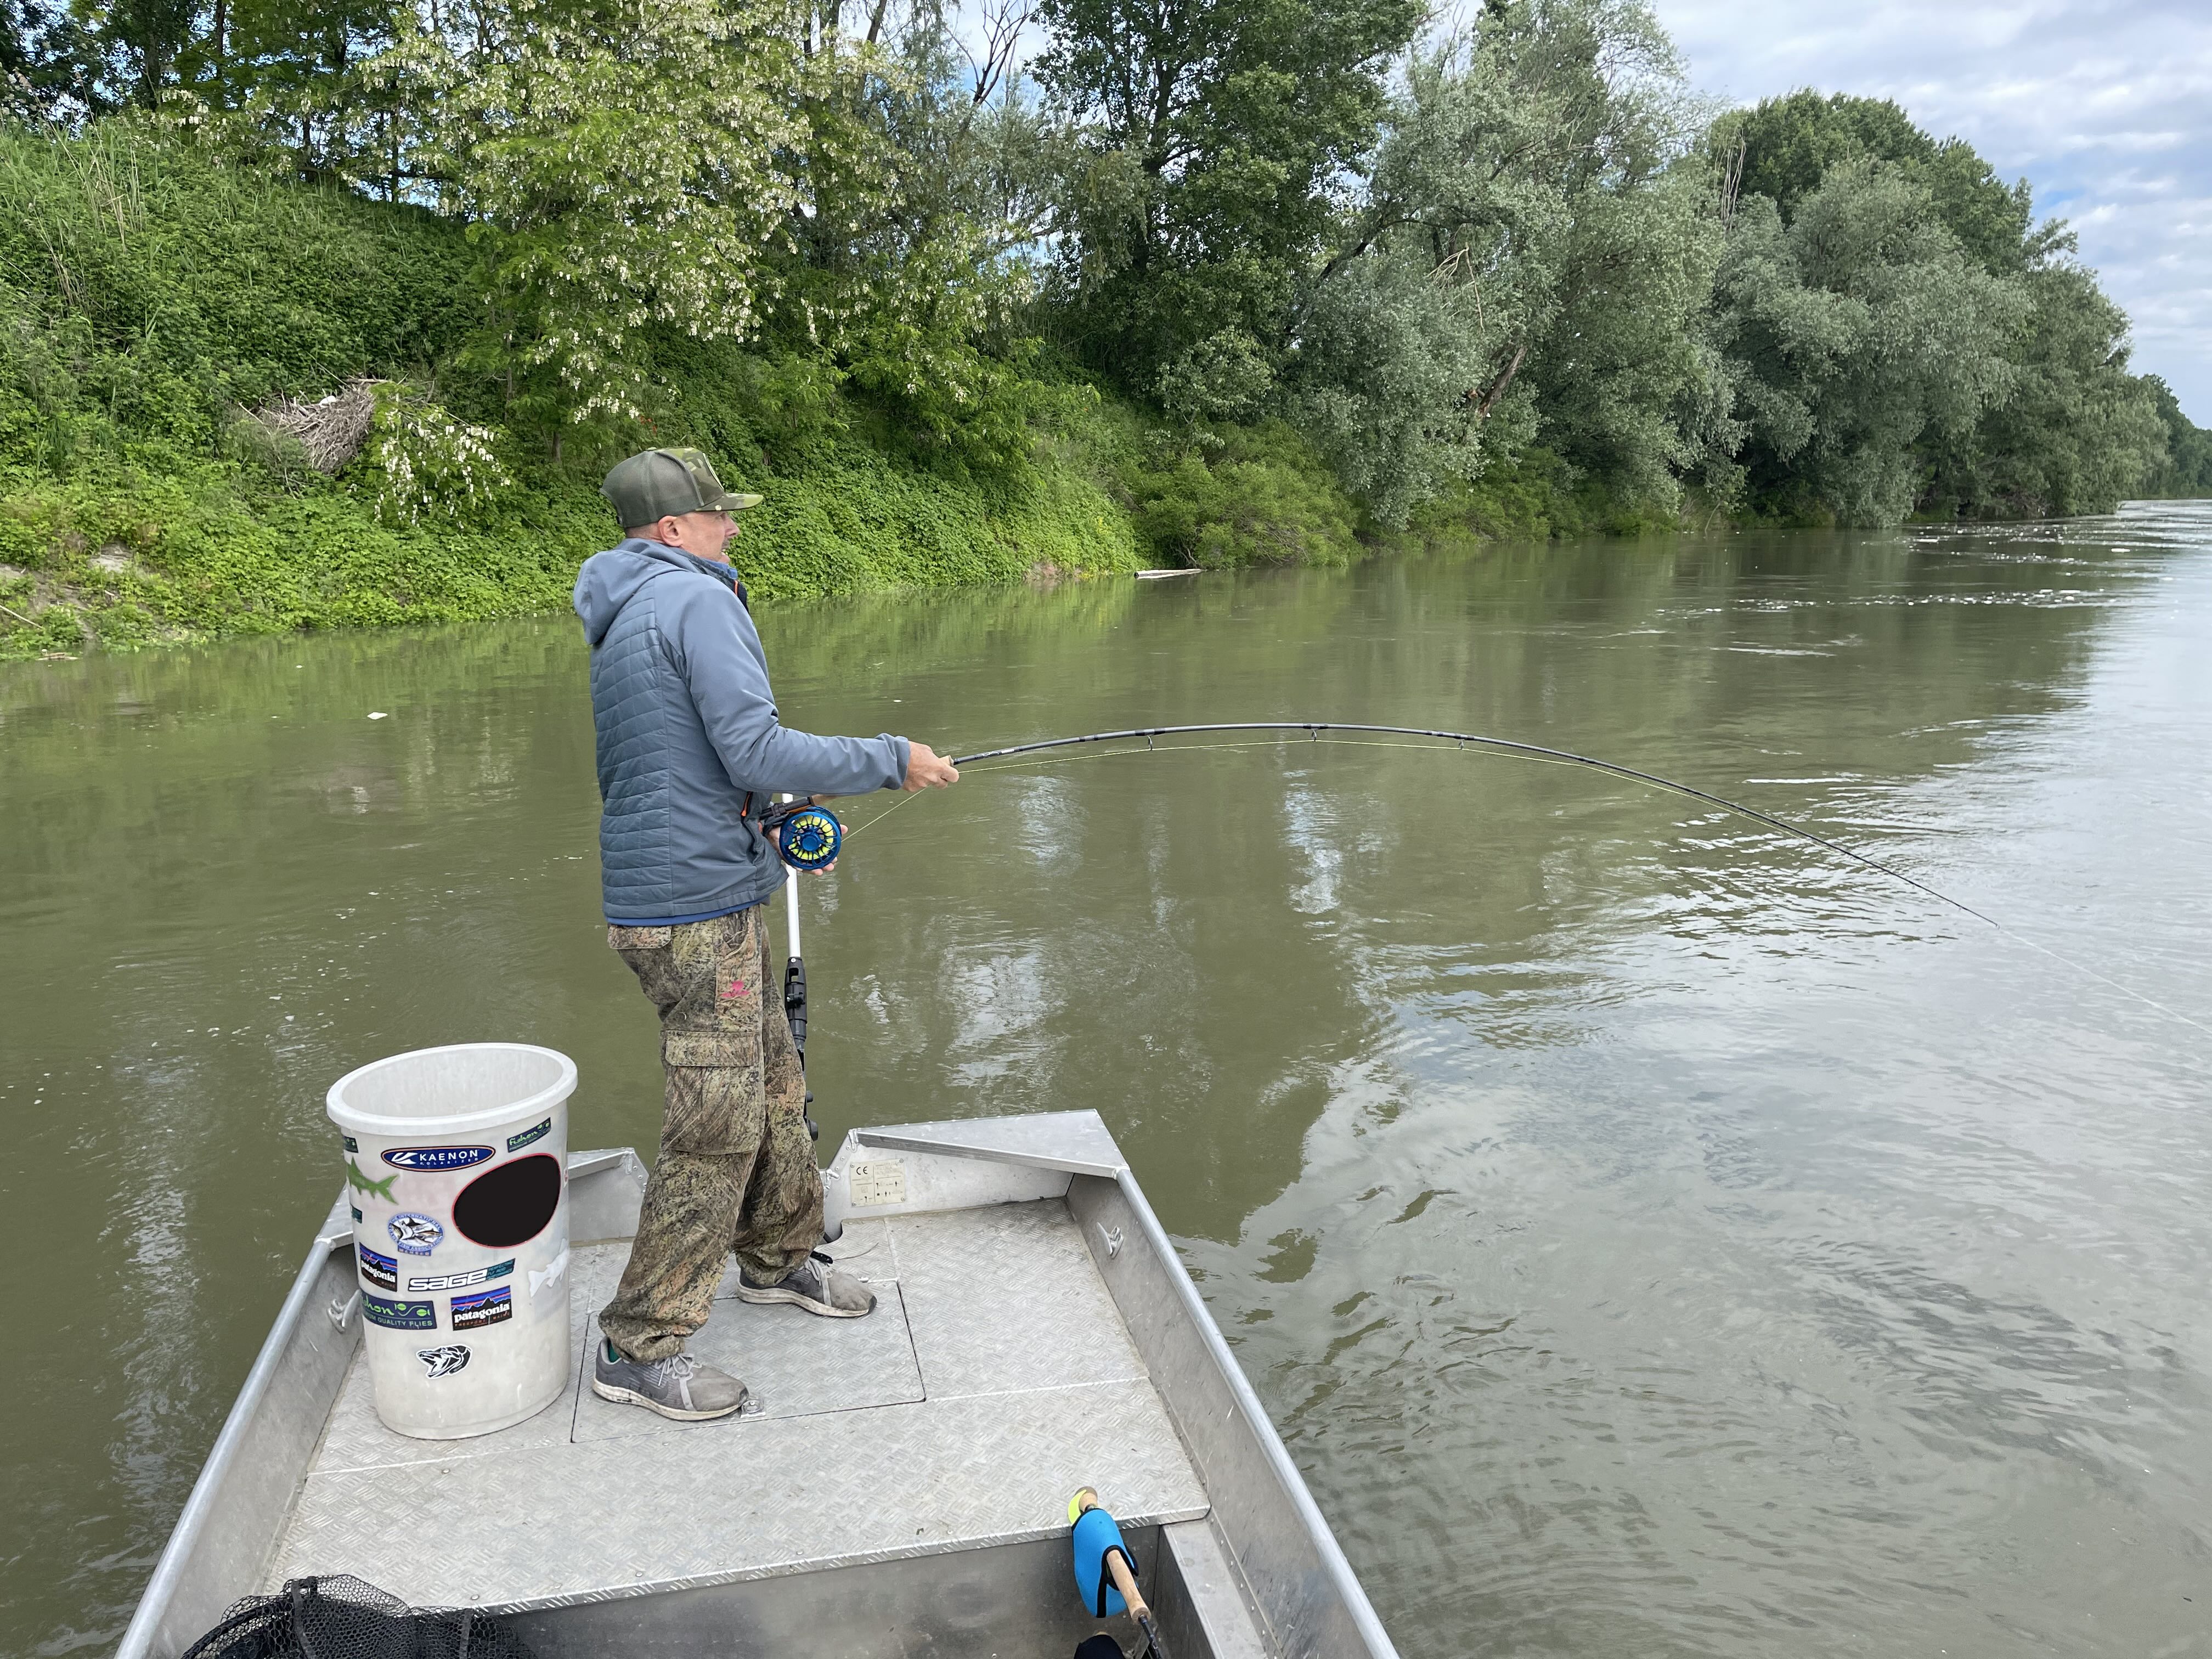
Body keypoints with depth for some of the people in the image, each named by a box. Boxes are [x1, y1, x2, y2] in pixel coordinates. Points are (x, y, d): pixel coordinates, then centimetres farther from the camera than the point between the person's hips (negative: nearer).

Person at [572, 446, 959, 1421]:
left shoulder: (621, 623, 18)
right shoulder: (697, 602, -14)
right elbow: (756, 751, -22)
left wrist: (784, 801, 19)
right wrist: (888, 761, -13)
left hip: (664, 894, 10)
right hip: (695, 909, -10)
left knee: (772, 1081, 21)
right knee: (717, 1127, -3)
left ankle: (779, 1257, 38)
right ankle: (639, 1348, 7)